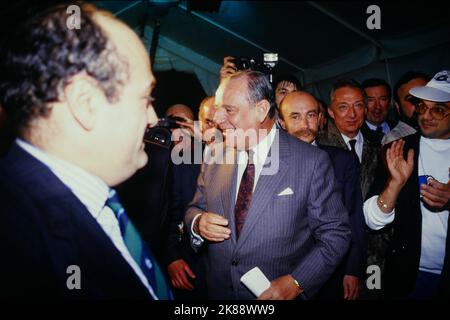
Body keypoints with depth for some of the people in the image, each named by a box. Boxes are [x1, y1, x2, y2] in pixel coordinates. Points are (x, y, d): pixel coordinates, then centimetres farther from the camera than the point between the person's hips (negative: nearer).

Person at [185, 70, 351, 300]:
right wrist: (198, 223, -14)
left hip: (281, 293, -3)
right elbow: (195, 209, 7)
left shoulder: (312, 162, -14)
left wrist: (296, 283, -20)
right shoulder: (215, 156, -2)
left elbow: (335, 234, -10)